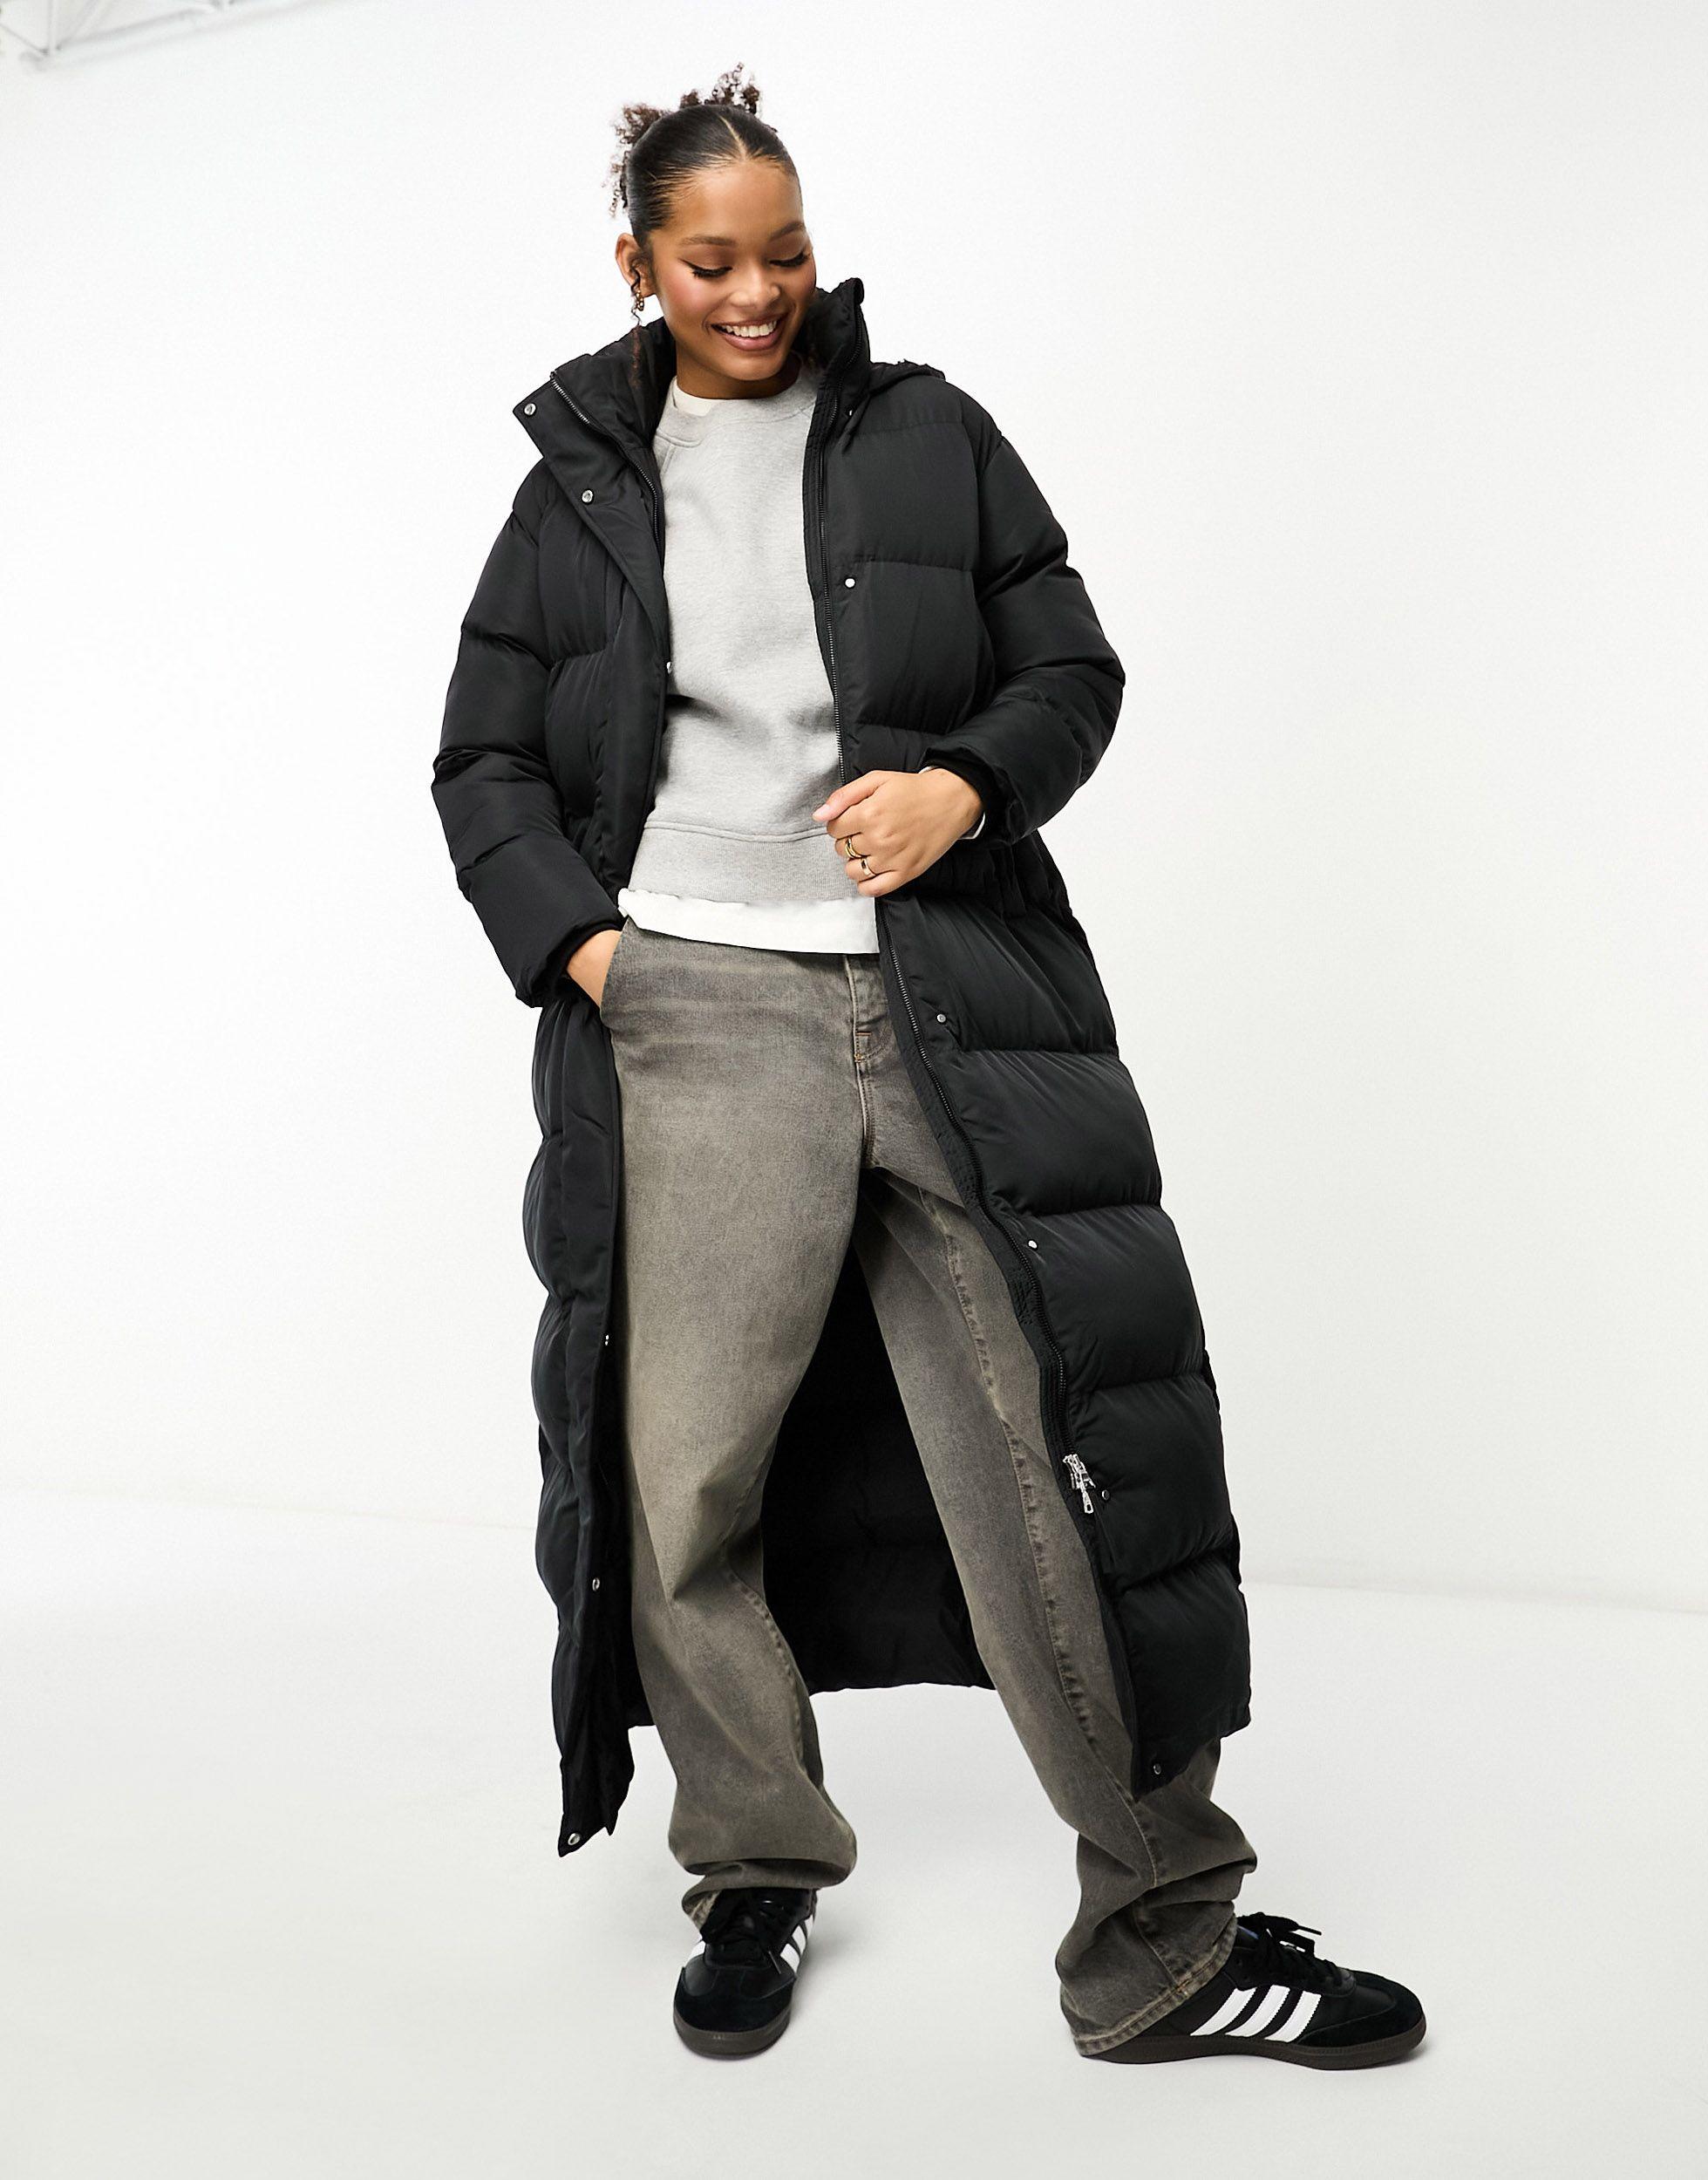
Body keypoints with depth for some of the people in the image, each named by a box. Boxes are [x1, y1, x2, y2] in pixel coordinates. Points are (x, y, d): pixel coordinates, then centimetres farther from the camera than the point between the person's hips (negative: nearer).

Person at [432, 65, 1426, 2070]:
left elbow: (1072, 666, 12)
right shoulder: (578, 488, 16)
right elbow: (485, 761, 16)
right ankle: (756, 1882, 23)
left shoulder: (928, 436, 14)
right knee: (688, 1472, 0)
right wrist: (573, 939, -1)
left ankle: (1165, 1941, 9)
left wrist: (970, 781, -10)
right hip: (691, 1006, 1)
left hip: (943, 992, 0)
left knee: (1059, 1448, -3)